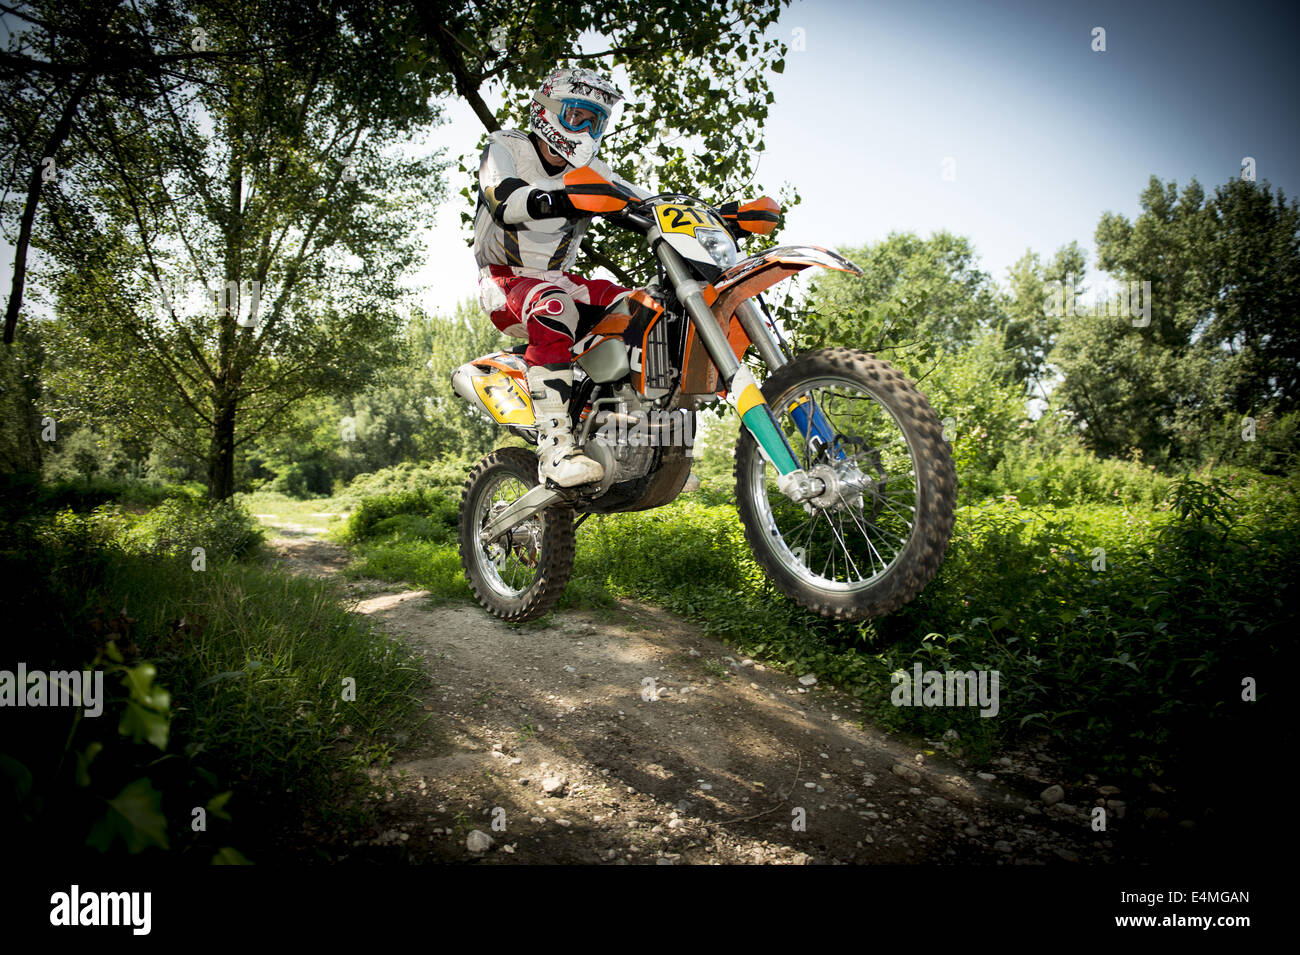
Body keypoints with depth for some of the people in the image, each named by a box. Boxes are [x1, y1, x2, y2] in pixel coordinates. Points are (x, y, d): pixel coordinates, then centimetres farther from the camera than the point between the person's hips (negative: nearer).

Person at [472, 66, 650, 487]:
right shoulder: (506, 149, -3)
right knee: (553, 305, -39)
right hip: (506, 281, -5)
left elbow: (644, 203, 1)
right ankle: (555, 446, -47)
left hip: (559, 278, 6)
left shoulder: (590, 171, 12)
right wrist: (554, 201, -46)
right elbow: (503, 199, -25)